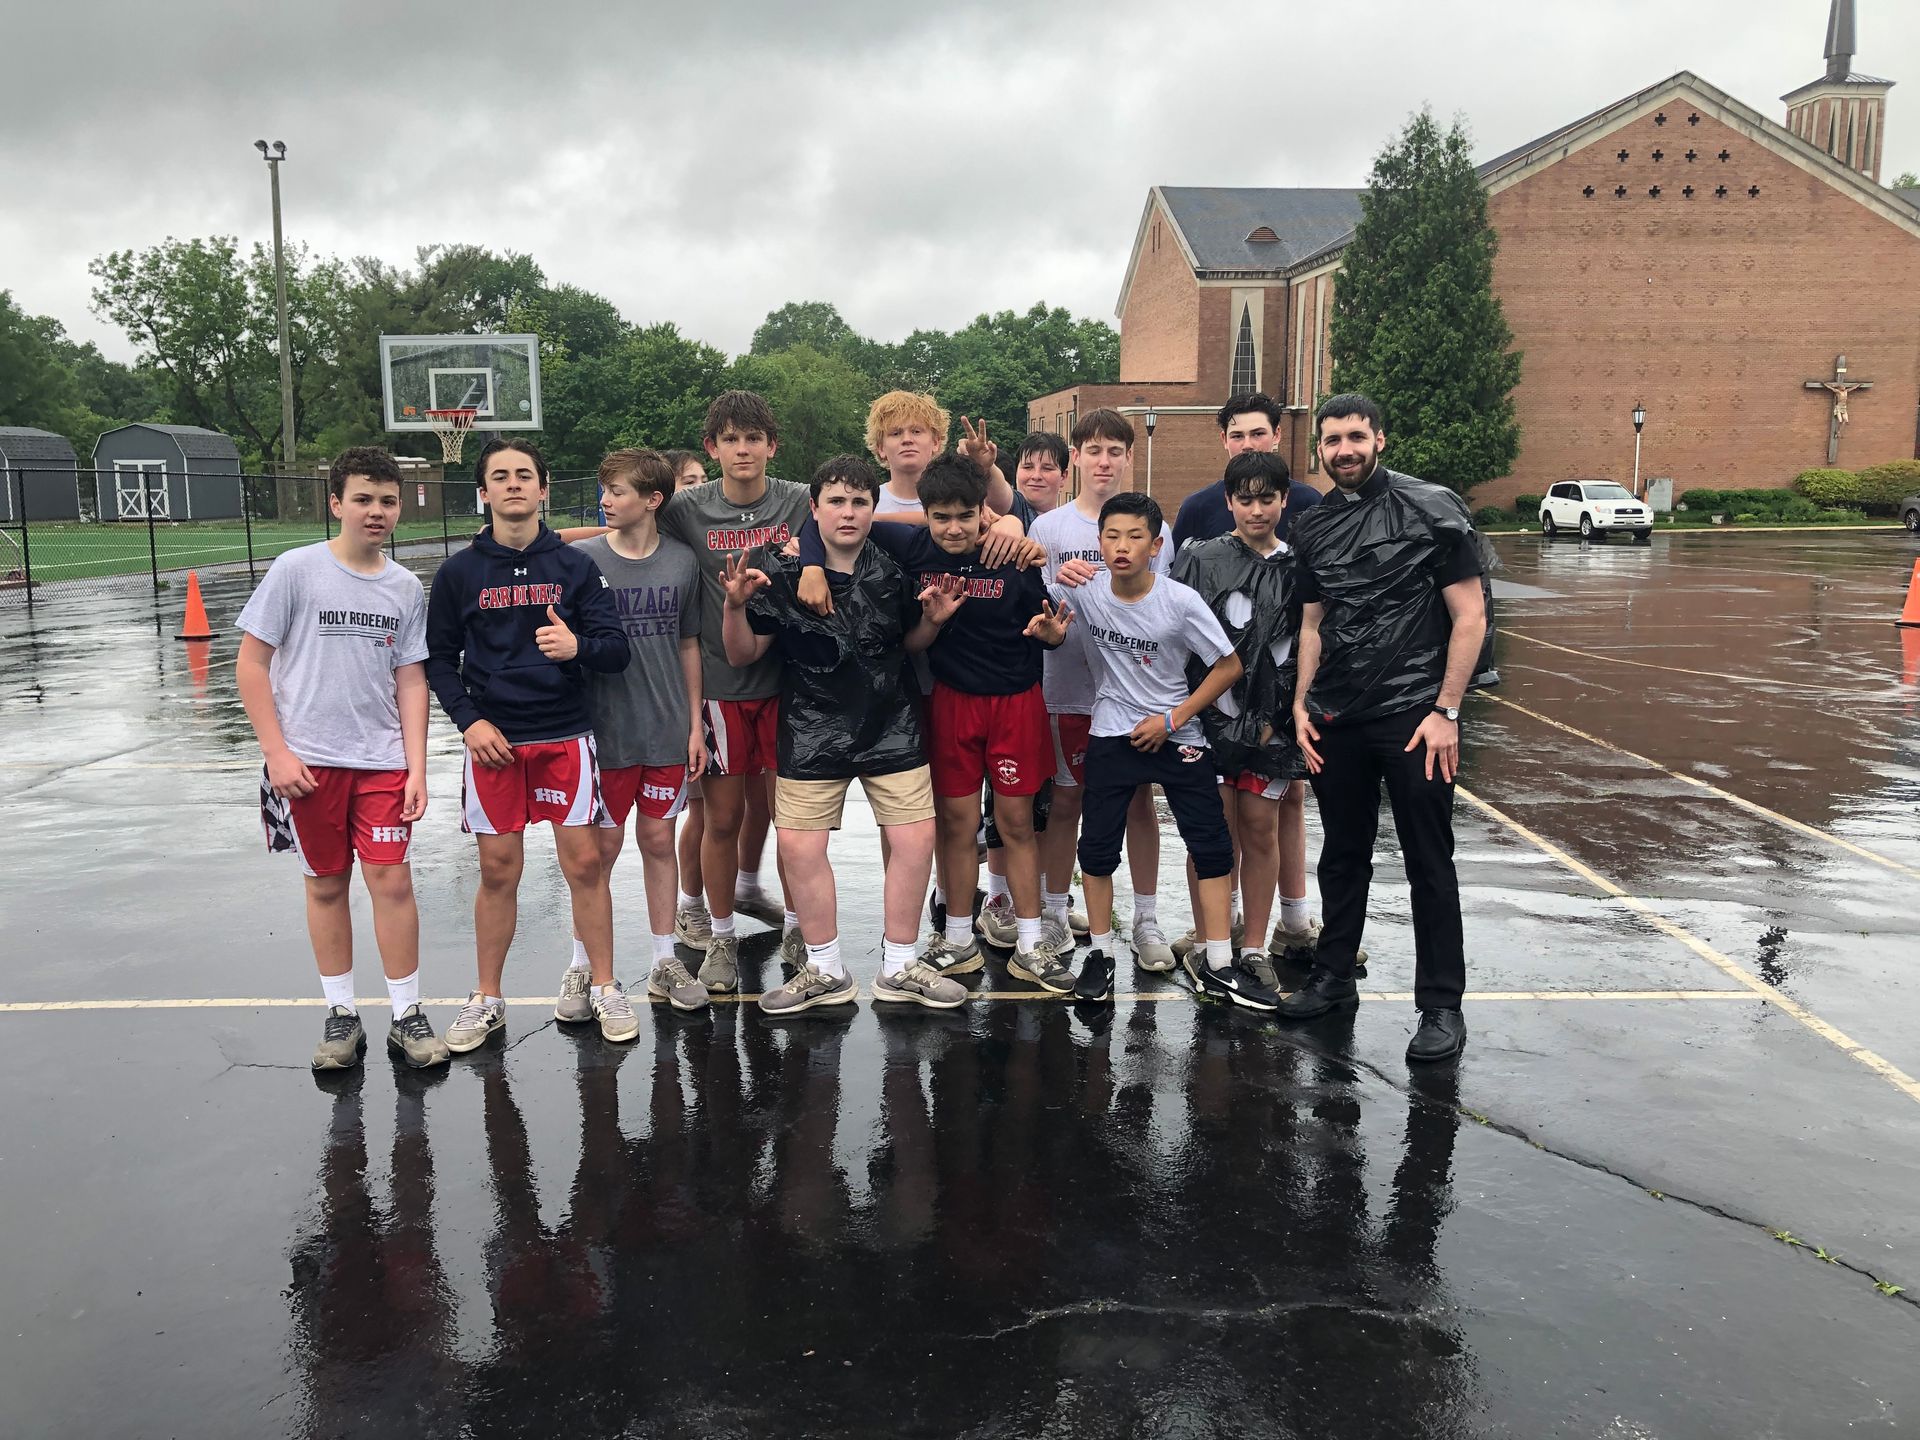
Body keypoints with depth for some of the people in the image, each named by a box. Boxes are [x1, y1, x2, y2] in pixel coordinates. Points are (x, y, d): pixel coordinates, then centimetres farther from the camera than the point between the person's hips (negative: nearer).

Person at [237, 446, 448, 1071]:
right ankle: (341, 1015, 21)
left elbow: (410, 680, 7)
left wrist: (416, 766, 1)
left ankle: (407, 1015, 11)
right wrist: (276, 751, -9)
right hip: (307, 761, -2)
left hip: (382, 761, 2)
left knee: (392, 882, -2)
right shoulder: (296, 570, -5)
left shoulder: (405, 587, 4)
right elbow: (251, 662, -4)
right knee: (326, 885, 8)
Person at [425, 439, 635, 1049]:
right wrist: (469, 720, -5)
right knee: (498, 872, 6)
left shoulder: (574, 565, 2)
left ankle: (604, 989, 16)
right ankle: (486, 1000, 21)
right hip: (493, 741, 0)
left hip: (566, 736, 0)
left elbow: (616, 649, -2)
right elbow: (439, 657, 8)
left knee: (585, 863, 1)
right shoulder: (459, 572, 3)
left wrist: (578, 646, -23)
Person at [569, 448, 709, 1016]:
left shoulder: (681, 562, 0)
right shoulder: (584, 559, -6)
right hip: (606, 732, -2)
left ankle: (664, 962, 23)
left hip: (667, 732, 2)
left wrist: (694, 724, 6)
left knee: (659, 842, 11)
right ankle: (582, 966, 20)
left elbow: (688, 645, 8)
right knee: (601, 848, 5)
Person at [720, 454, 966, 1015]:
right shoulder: (781, 575, -6)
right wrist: (736, 604, -19)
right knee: (800, 847, -2)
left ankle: (899, 967, 18)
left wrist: (932, 618, -5)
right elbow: (742, 654, -2)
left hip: (892, 729, 2)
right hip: (811, 733, -2)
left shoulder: (892, 570, 1)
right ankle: (826, 970, 18)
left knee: (915, 839, 0)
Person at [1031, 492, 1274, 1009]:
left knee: (1212, 846, -1)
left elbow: (1229, 666, -9)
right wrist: (1051, 631, -16)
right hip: (1111, 736, 1)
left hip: (1176, 734, -1)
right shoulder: (1082, 591, -10)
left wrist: (1171, 720, -12)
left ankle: (1219, 967, 9)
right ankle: (1100, 955, 19)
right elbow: (1058, 635, 9)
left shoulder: (1181, 601, -16)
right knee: (1096, 847, 2)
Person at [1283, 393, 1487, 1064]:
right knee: (1343, 853, 15)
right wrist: (1301, 704, 7)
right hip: (1335, 721, 5)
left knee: (1429, 863, 2)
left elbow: (1470, 617, -7)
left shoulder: (1432, 508, -5)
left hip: (1413, 717, -5)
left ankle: (1442, 1006, 12)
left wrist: (1445, 711, -12)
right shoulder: (1314, 528, 10)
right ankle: (1332, 977, 29)